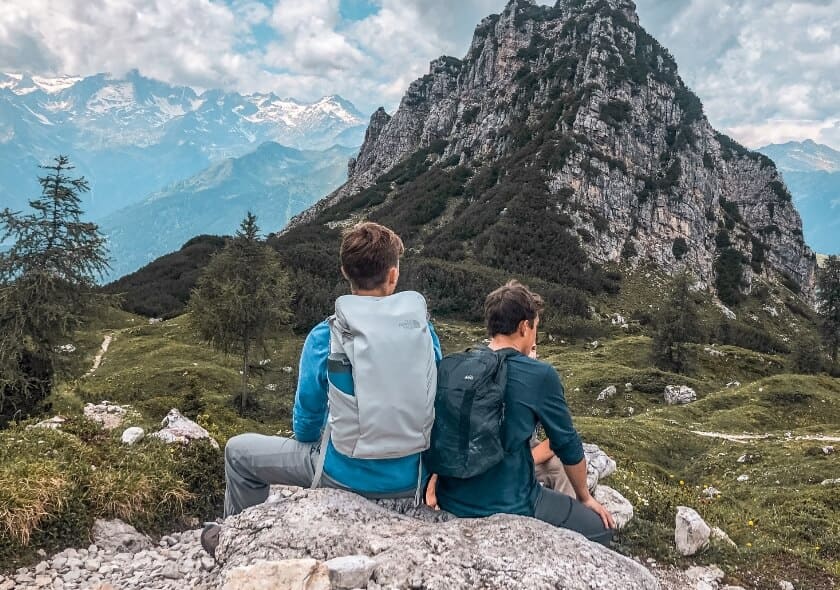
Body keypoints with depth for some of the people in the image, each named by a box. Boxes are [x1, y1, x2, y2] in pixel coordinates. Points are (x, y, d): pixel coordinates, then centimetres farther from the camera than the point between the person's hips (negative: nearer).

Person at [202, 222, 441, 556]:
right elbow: (435, 402, 7)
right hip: (411, 477, 4)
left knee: (238, 451, 17)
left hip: (347, 475, -4)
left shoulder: (325, 337, -15)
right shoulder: (423, 329, -6)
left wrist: (308, 439, 19)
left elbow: (306, 423, -4)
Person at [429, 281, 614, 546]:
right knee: (601, 528, 12)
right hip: (507, 508, -7)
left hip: (450, 501, 7)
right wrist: (585, 498, 15)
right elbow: (568, 446, -3)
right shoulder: (540, 375, -14)